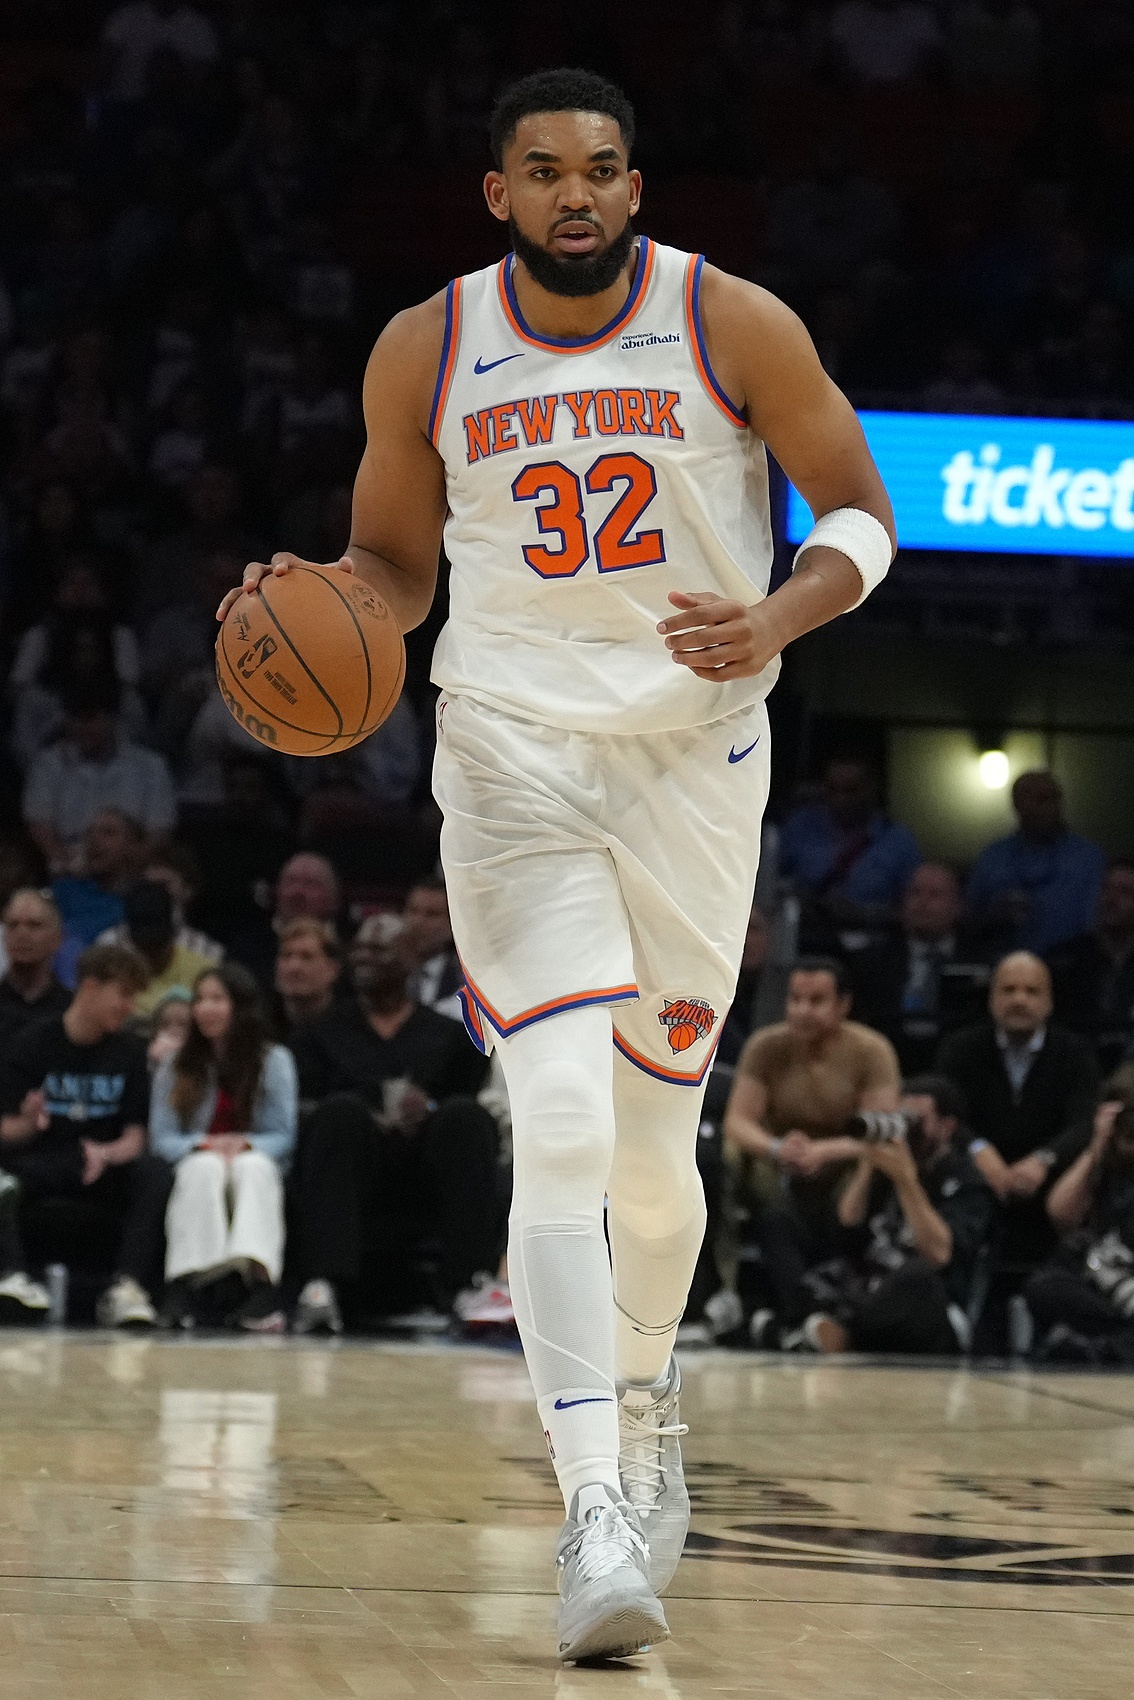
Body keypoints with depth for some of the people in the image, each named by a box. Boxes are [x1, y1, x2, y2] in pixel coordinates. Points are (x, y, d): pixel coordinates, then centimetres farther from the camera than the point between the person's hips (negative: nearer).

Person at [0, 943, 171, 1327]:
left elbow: (134, 1138, 2)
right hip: (40, 1163, -2)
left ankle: (126, 1286, -38)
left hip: (103, 1169, 2)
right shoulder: (36, 1044, -1)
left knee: (155, 1173, -29)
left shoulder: (129, 1052, 7)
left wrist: (105, 1154, -21)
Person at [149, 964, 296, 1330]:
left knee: (253, 1166, -36)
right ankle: (183, 1283, -53)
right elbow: (161, 1138, 4)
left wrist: (245, 1145, -20)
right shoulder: (175, 1067, 14)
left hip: (257, 1169, -1)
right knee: (205, 1167, -35)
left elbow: (284, 1136, 1)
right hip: (195, 1176, 1)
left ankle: (259, 1282, -60)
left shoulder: (275, 1061, 10)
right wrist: (203, 1145, -17)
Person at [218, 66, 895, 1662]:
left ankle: (646, 1404, 41)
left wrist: (775, 619, -18)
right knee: (561, 1126, -18)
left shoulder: (732, 326, -4)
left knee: (654, 1143, 10)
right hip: (514, 751, -1)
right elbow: (395, 558, 13)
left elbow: (862, 511, 2)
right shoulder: (426, 352, 0)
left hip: (695, 752, 1)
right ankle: (593, 1516, -21)